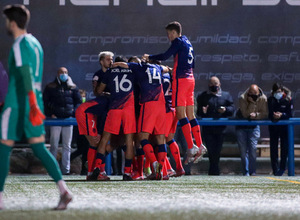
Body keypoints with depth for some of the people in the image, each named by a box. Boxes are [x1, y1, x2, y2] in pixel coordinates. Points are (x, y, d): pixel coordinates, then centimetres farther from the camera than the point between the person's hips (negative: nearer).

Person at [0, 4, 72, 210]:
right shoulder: (35, 43, 16)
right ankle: (63, 189, -14)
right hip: (33, 103, 8)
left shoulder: (20, 46, -12)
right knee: (39, 147, 3)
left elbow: (26, 75, -23)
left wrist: (33, 104, -31)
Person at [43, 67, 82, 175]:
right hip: (55, 118, -2)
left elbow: (78, 101, 15)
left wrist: (74, 112, 0)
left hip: (68, 117, 2)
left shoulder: (73, 87, 12)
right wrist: (50, 114, -4)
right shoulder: (50, 87, 8)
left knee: (67, 146, 3)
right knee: (54, 145, -5)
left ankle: (66, 169, 5)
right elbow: (45, 102, 8)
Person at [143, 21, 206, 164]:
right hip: (190, 79, 9)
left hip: (180, 79, -9)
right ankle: (200, 146, 6)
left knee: (181, 114, -10)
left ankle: (191, 147, -17)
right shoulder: (187, 43, 20)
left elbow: (165, 56, -12)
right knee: (190, 115, 9)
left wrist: (149, 57, 2)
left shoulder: (178, 42, -6)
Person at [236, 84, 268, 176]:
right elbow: (245, 114, -23)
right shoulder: (242, 98, -20)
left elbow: (265, 114, -11)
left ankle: (252, 172, -3)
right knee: (243, 150, -3)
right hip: (242, 126, 0)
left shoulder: (263, 99, -15)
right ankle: (245, 172, 5)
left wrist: (256, 115, -29)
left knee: (253, 149, -10)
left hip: (254, 126, 1)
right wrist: (252, 103, -33)